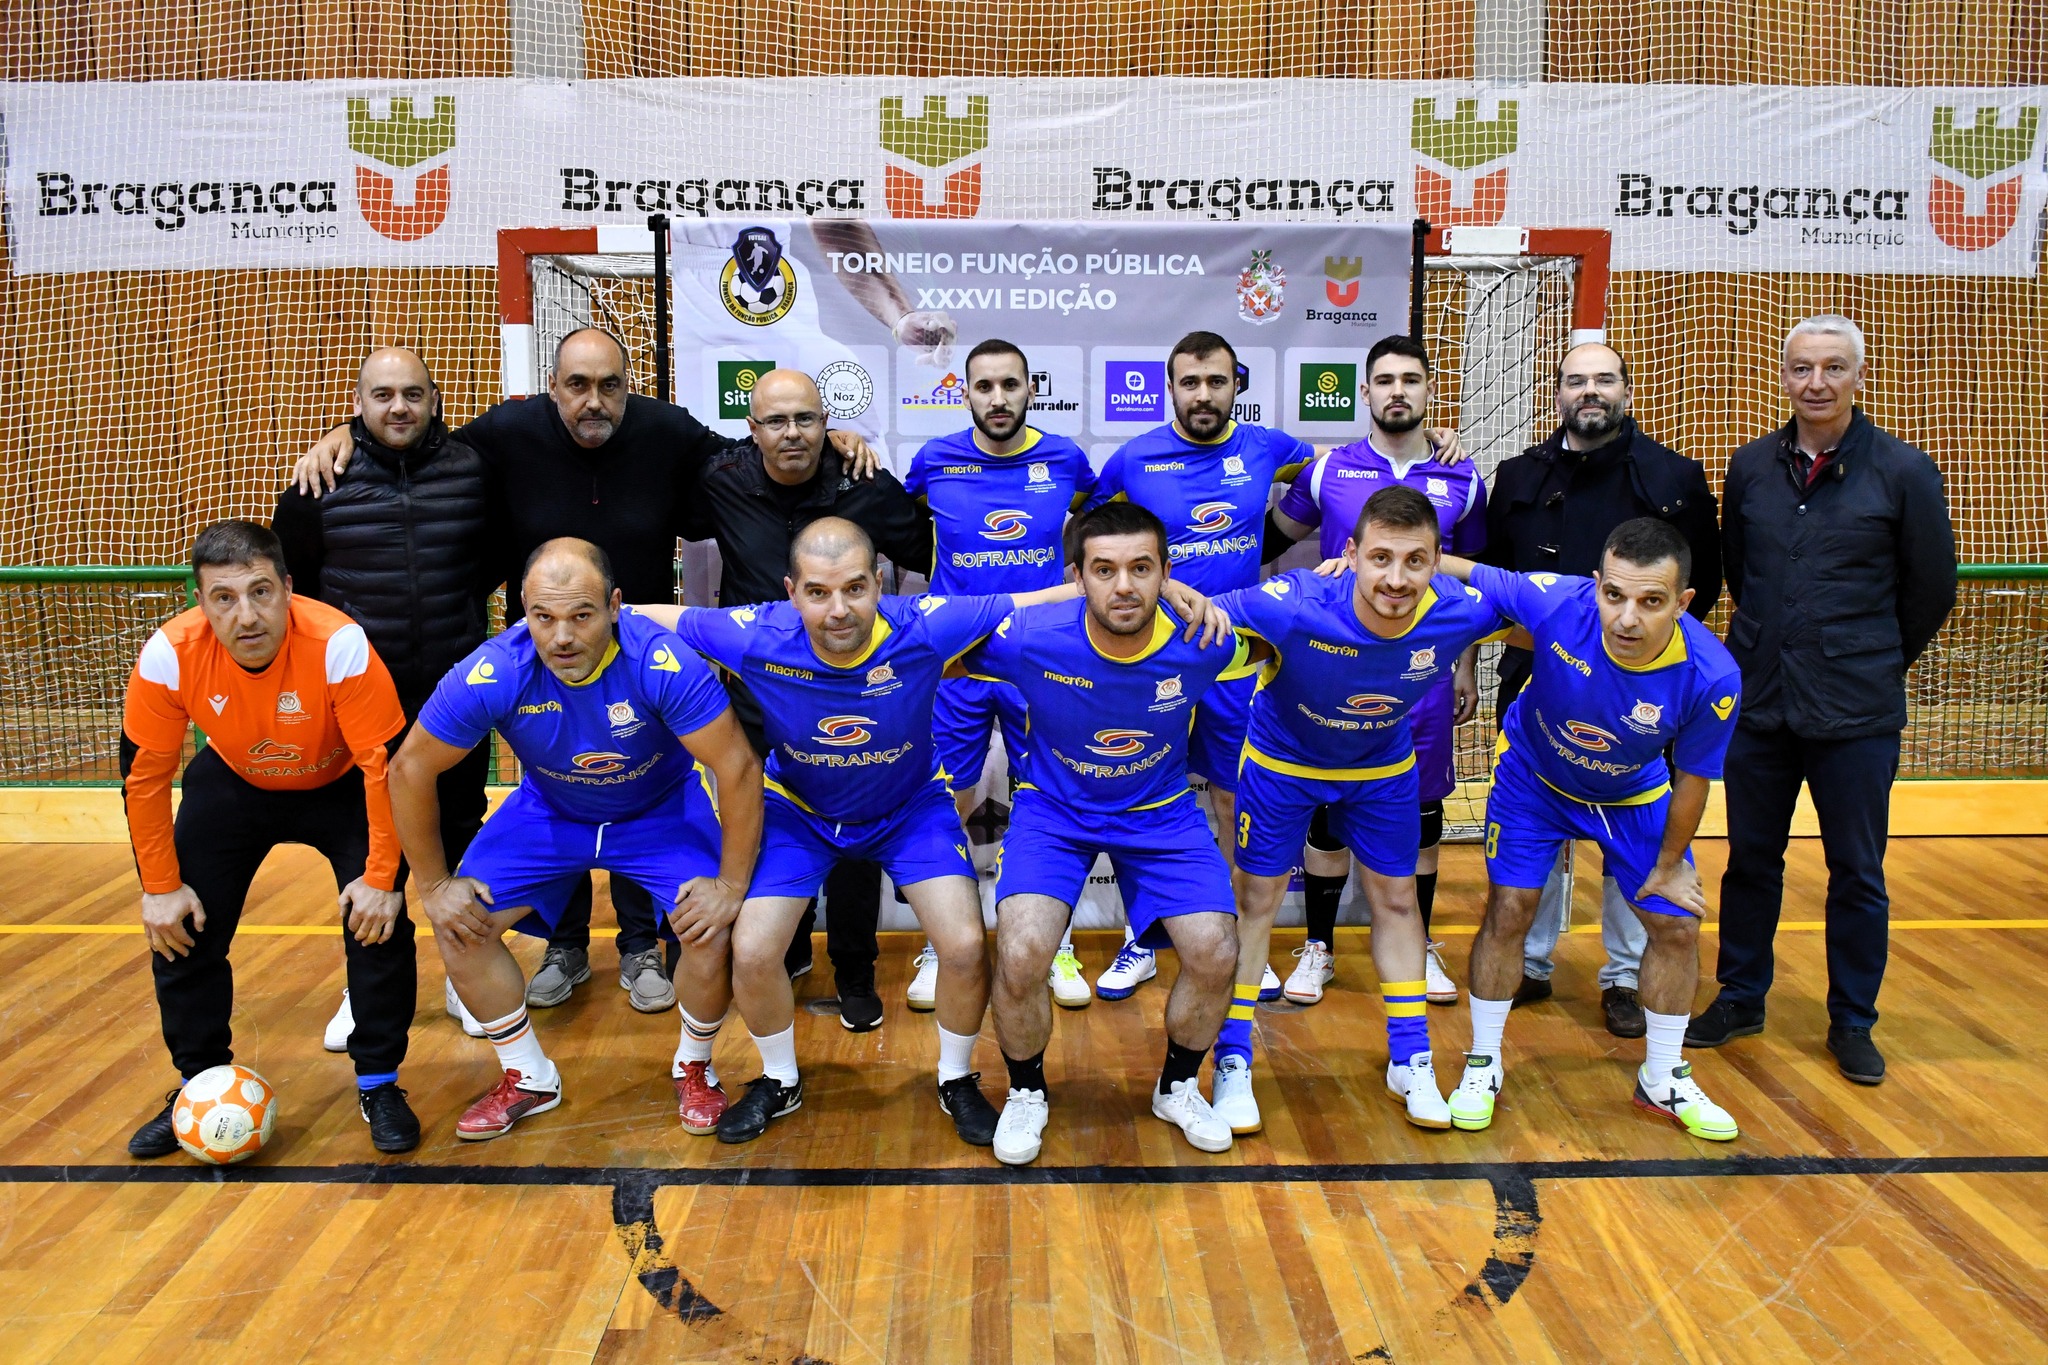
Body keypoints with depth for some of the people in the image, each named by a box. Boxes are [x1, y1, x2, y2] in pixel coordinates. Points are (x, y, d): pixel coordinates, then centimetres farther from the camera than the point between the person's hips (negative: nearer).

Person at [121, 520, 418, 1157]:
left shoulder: (338, 645, -36)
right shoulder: (169, 656, -27)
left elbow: (388, 765, -28)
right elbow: (144, 776, -13)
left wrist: (381, 879, -24)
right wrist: (160, 888, -9)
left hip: (341, 785, -2)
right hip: (233, 783, 3)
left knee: (379, 923, -16)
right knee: (179, 927, -2)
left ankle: (378, 1084, 5)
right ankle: (201, 1082, 22)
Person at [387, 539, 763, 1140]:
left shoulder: (662, 663, -37)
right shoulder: (490, 675, -30)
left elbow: (738, 768, -29)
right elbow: (410, 772, -15)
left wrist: (731, 886, -25)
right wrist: (434, 886, -9)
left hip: (662, 808, -2)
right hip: (549, 810, 3)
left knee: (713, 932, -21)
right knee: (460, 928, -7)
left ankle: (694, 1069, 10)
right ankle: (528, 1079, 17)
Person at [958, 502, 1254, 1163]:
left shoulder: (1203, 644, -21)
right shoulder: (1028, 639, -26)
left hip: (1161, 811, 2)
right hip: (1055, 809, -1)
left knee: (1216, 957, -13)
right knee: (1020, 958, -22)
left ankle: (1178, 1087, 21)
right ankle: (1026, 1093, 11)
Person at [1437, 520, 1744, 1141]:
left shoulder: (1712, 677, -34)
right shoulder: (1556, 601, -38)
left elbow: (1692, 778, -16)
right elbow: (1466, 573, -18)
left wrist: (1669, 865, -3)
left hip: (1635, 797, 1)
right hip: (1533, 777, -1)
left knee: (1677, 926, 4)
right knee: (1508, 911, -5)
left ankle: (1663, 1078, 29)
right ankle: (1482, 1065, 16)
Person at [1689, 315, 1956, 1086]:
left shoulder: (1904, 472, -6)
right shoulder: (1751, 468, 3)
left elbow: (1932, 590, 3)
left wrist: (1874, 665, 9)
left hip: (1857, 712, -2)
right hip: (1758, 703, 3)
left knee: (1857, 872, 7)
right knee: (1751, 860, 12)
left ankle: (1853, 1023, 23)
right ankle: (1740, 999, 28)